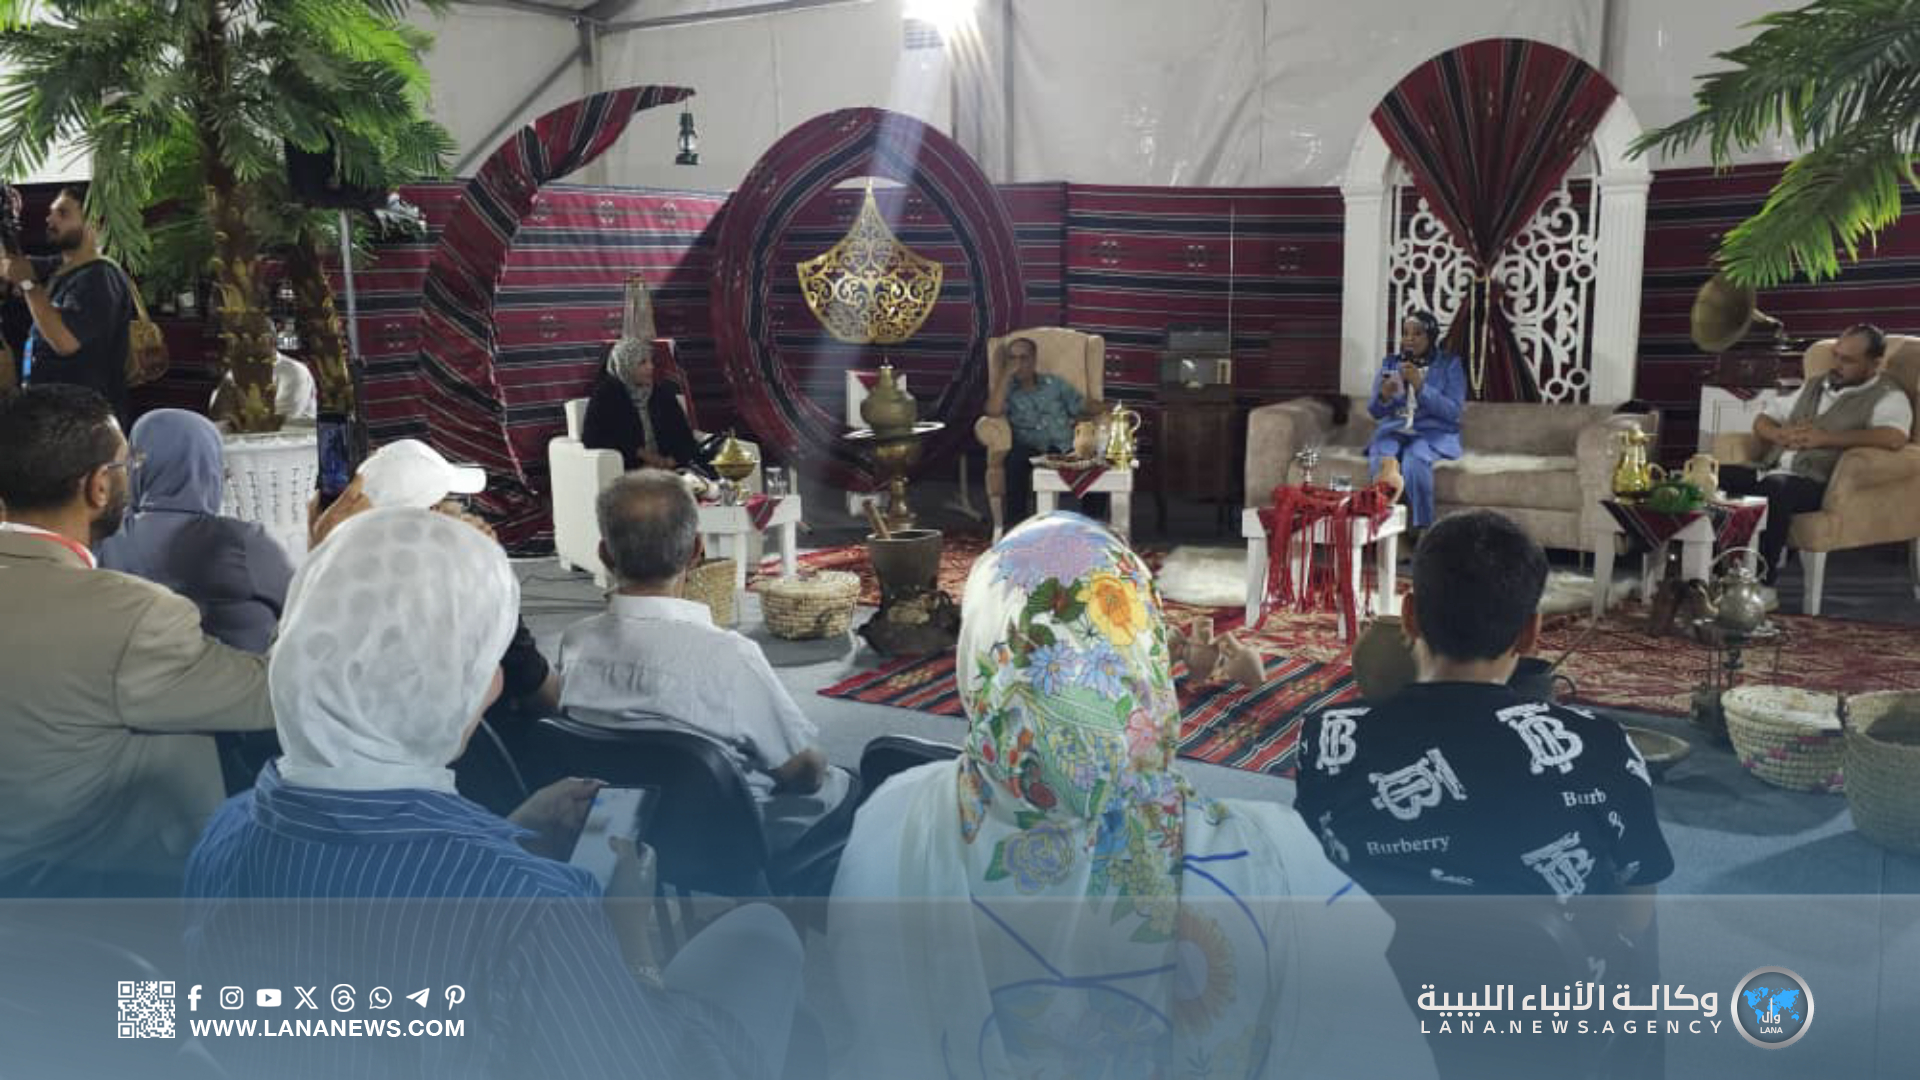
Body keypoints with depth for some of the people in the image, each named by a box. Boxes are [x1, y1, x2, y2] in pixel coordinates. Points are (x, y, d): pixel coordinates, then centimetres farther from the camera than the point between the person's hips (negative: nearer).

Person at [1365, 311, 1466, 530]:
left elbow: (1453, 411, -6)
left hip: (1434, 432, -3)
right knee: (1380, 454, -34)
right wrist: (1384, 396, -11)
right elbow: (1375, 411, 13)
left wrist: (1420, 386, -17)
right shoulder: (1390, 363, 15)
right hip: (1393, 429, 3)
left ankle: (1421, 531, -31)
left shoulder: (1449, 364, 6)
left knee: (1414, 458, -36)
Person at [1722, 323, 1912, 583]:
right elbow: (1762, 421, 28)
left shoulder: (1887, 397, 4)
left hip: (1817, 482, -7)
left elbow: (1895, 437, -18)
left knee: (1774, 488, -40)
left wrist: (1825, 438, -11)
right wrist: (1781, 434, 3)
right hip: (1771, 470, 7)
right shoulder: (1815, 386, 26)